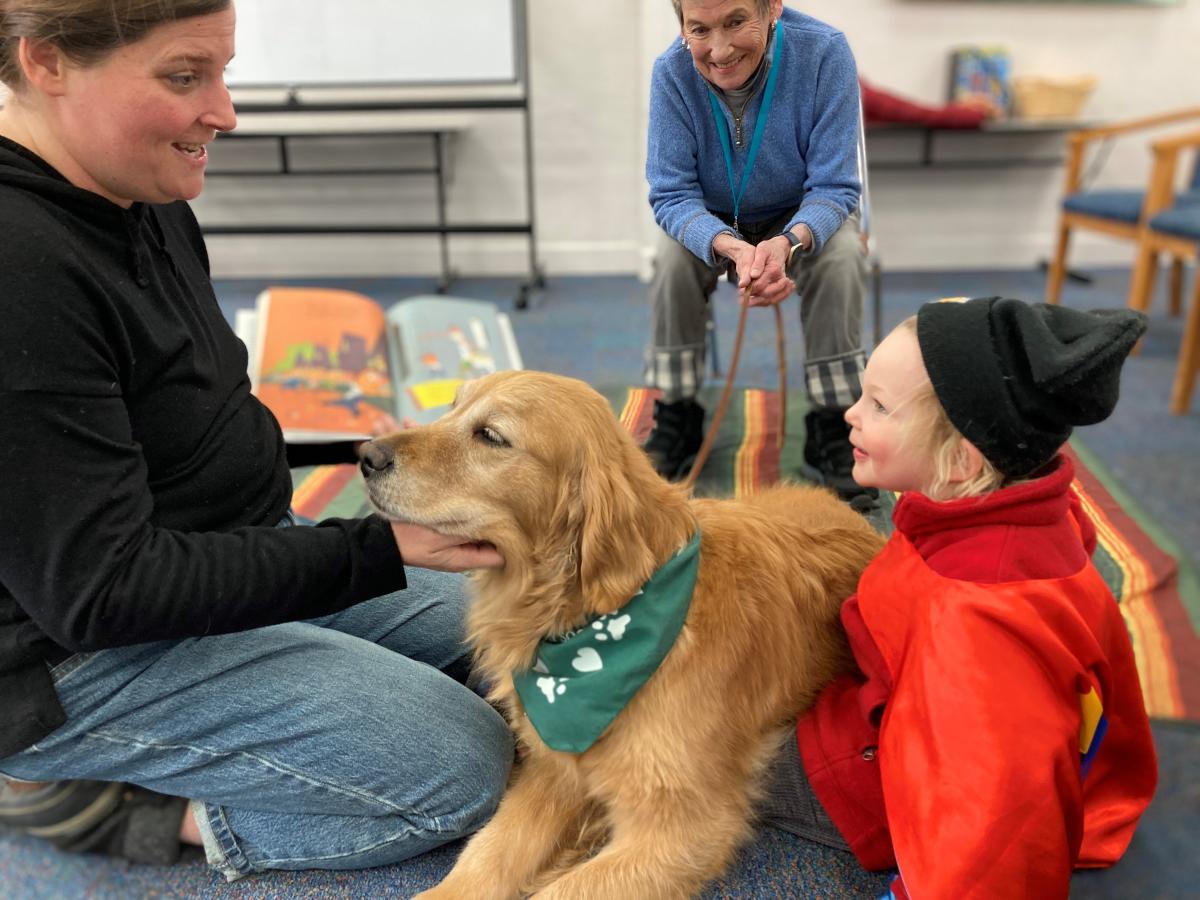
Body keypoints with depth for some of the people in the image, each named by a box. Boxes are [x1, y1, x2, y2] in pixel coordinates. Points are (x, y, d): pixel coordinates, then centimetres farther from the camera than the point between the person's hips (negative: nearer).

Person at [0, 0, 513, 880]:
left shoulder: (145, 200, 1)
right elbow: (100, 593, -27)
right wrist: (382, 549, -28)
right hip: (77, 655, -9)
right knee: (461, 769, -11)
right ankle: (87, 793, -1)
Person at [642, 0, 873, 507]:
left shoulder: (824, 52, -25)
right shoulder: (672, 72, -22)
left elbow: (834, 187, -22)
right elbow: (671, 194, -22)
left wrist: (788, 243, -45)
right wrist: (734, 248, -43)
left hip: (804, 216, 0)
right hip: (709, 220, 1)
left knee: (842, 255, -30)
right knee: (673, 256, -28)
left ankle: (832, 429, -15)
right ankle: (676, 420, -10)